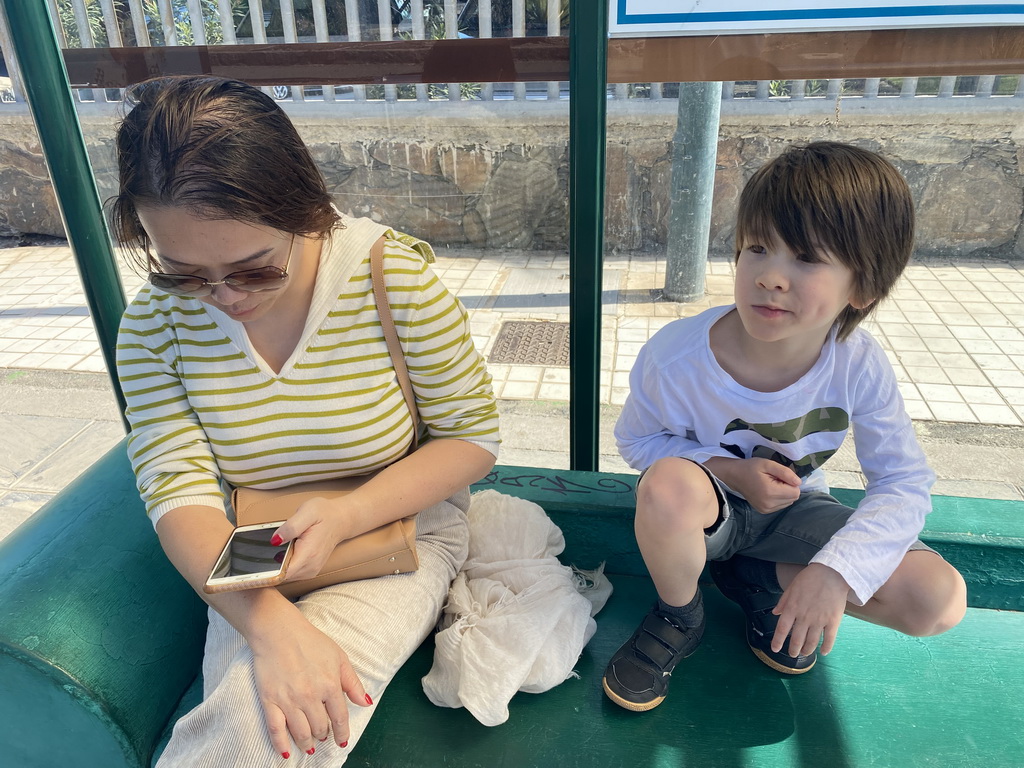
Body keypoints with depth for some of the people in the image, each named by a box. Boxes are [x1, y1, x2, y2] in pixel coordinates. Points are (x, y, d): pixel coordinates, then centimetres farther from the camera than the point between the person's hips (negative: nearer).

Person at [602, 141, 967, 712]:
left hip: (792, 511, 3)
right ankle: (678, 618, -5)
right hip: (709, 509, -2)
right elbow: (637, 439, -10)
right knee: (667, 486, -40)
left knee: (941, 601, -16)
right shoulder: (676, 356, -27)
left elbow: (905, 483, -13)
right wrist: (728, 470, -27)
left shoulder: (859, 365, -21)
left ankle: (761, 579, 6)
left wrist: (835, 569, -28)